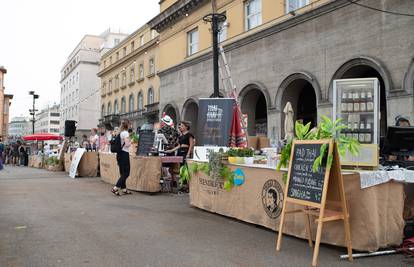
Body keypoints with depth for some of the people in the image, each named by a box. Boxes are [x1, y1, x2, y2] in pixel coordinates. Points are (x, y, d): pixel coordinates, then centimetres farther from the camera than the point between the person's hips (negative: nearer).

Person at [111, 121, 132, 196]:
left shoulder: (120, 133, 10)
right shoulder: (126, 133, -11)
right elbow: (127, 144, -19)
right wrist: (131, 142, -1)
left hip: (119, 154, 8)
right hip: (124, 154, -8)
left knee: (123, 173, 14)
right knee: (126, 173, -4)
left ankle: (124, 189, 19)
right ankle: (115, 188, -10)